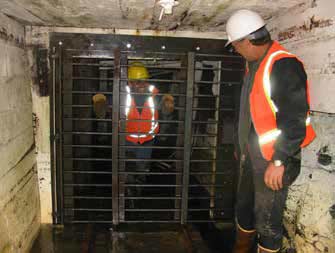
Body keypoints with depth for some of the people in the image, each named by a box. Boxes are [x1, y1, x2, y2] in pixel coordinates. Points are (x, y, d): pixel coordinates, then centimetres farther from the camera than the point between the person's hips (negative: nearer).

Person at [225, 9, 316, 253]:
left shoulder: (284, 66, -19)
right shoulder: (254, 63, 11)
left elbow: (295, 121, -23)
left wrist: (278, 162, -21)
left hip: (273, 159, -9)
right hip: (252, 154, 9)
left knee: (267, 219, 2)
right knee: (244, 207, 21)